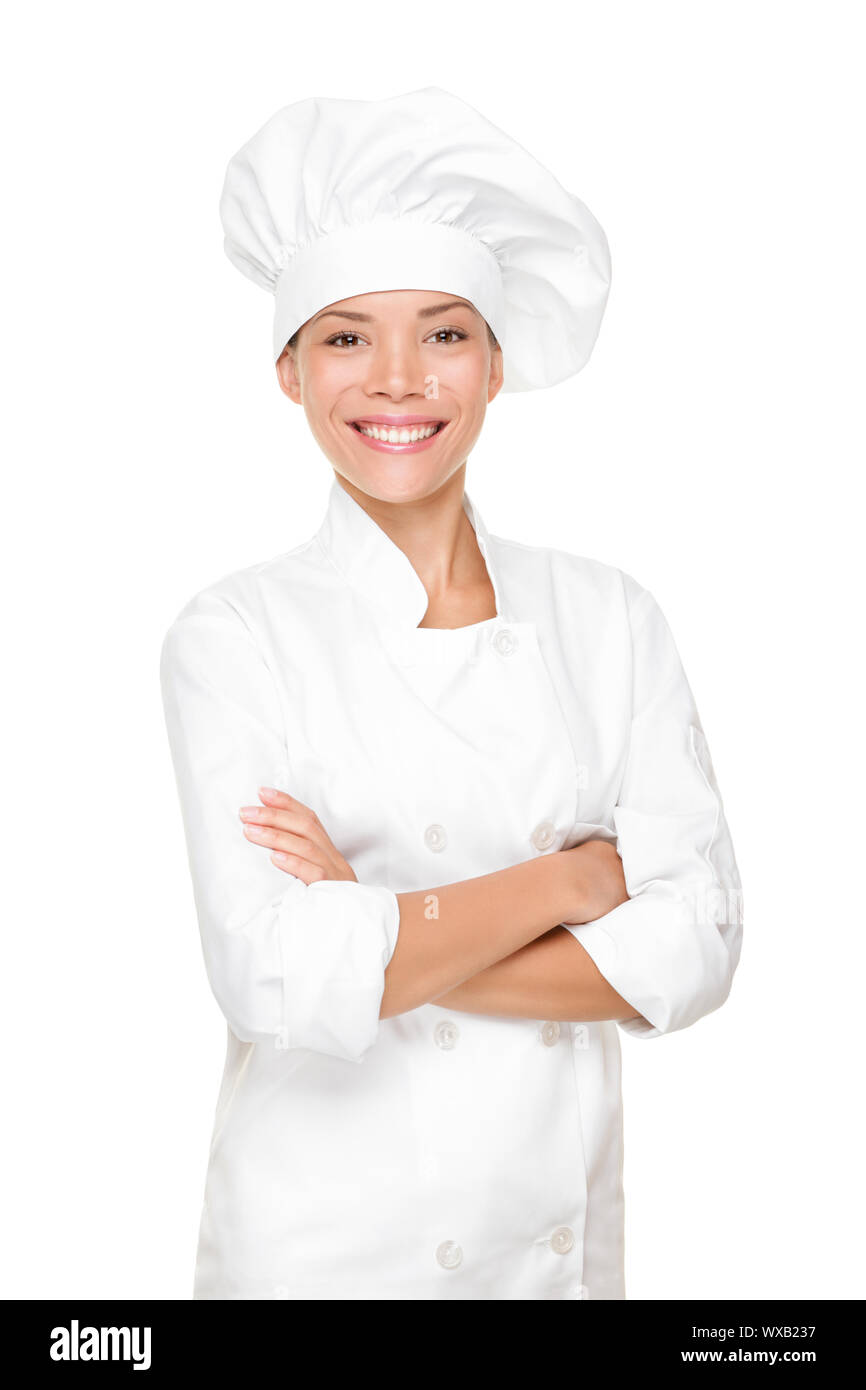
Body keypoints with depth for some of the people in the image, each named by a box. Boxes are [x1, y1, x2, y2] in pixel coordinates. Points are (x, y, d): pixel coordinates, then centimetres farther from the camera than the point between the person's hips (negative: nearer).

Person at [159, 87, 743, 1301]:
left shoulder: (609, 618, -3)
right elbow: (275, 976, -21)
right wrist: (569, 879, -15)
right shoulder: (236, 638, -11)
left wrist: (386, 940, -17)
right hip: (327, 1236, -2)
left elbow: (695, 946, -9)